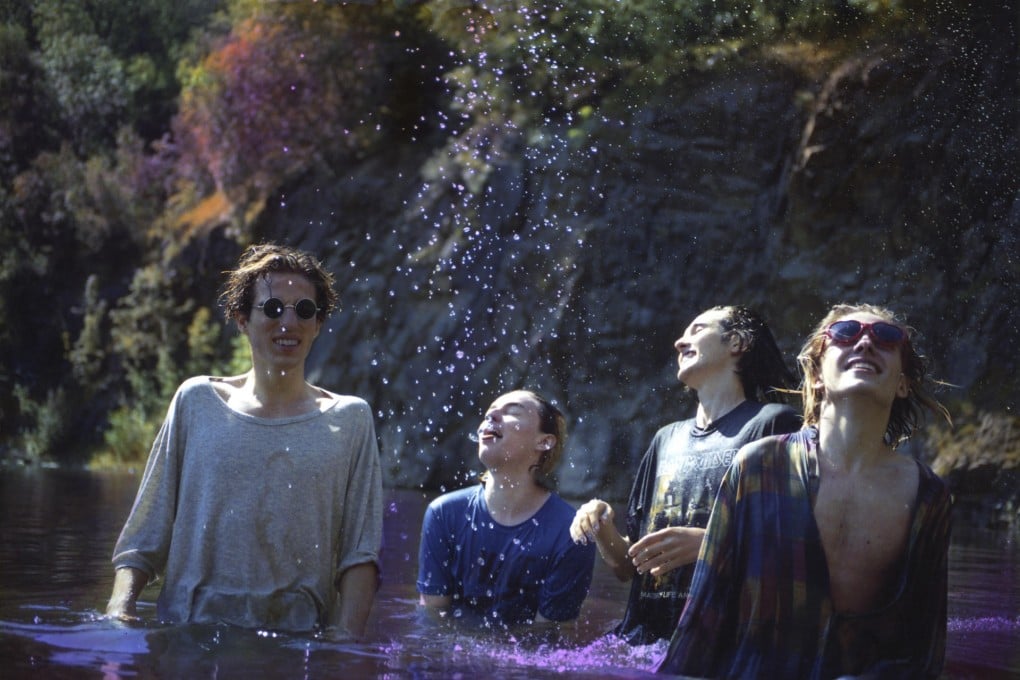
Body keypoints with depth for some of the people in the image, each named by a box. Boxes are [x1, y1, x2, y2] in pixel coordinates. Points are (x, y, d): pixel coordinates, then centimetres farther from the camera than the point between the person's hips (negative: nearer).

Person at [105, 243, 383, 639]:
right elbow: (145, 532, 12)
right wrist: (119, 608, -3)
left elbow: (360, 552, 5)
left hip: (295, 644, -2)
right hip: (184, 639, 2)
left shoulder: (348, 420, 11)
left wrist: (347, 636, -11)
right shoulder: (197, 402, 12)